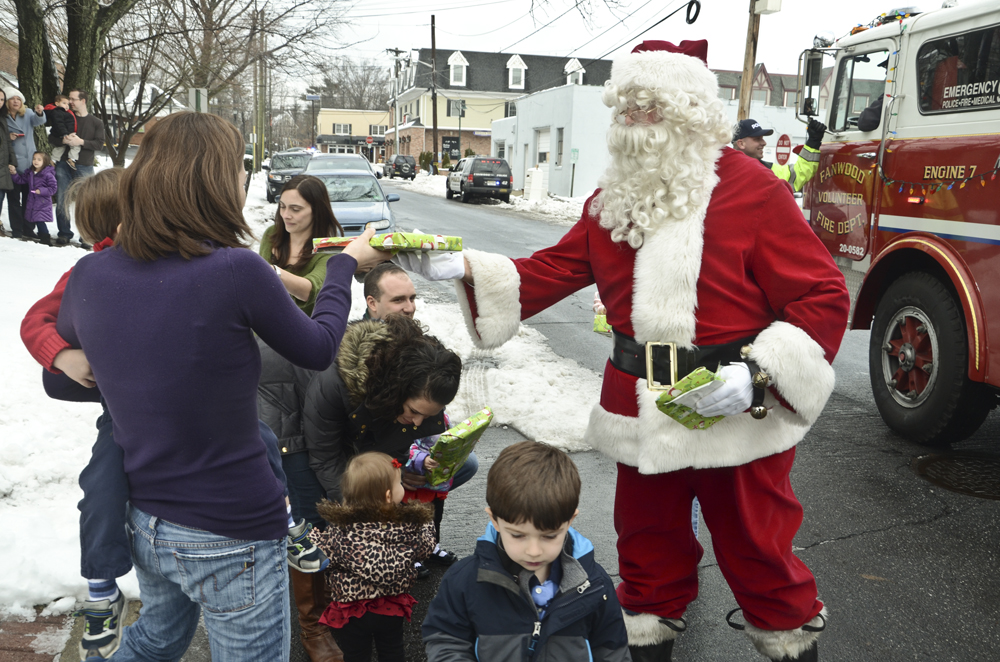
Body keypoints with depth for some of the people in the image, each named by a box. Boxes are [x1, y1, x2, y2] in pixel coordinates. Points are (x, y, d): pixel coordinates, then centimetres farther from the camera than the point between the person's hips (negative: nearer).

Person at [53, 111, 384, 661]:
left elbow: (62, 340, 16)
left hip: (142, 523, 6)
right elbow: (318, 351, -6)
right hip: (231, 537, -6)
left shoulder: (90, 275, -7)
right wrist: (346, 264, 8)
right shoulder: (236, 270, -23)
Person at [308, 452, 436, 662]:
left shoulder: (341, 533, -25)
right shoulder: (410, 526, -18)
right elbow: (426, 547, 0)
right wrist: (425, 520, 17)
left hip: (352, 612, -2)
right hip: (393, 607, 2)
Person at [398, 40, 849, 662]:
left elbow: (822, 297, -11)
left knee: (757, 549, 9)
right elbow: (552, 271, 5)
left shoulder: (754, 191, -10)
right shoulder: (616, 199, 7)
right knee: (648, 539, 19)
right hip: (642, 412, 5)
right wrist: (465, 268, -8)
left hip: (736, 412, -4)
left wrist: (757, 373, -22)